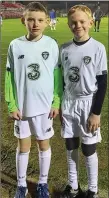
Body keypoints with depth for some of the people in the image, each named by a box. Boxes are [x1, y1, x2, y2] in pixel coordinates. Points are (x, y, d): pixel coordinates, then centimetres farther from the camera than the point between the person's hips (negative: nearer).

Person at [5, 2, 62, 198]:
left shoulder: (52, 44, -5)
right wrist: (11, 105, -4)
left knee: (44, 144, 14)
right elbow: (9, 77, -1)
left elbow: (57, 75, 1)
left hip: (45, 106, 0)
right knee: (23, 146, 13)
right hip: (22, 107, 0)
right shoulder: (15, 46, -6)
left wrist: (56, 102, 0)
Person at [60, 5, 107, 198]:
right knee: (70, 147, 13)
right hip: (68, 103, 4)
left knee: (88, 148, 6)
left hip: (87, 104, -4)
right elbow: (62, 79, 9)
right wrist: (59, 105, 9)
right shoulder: (64, 49, 2)